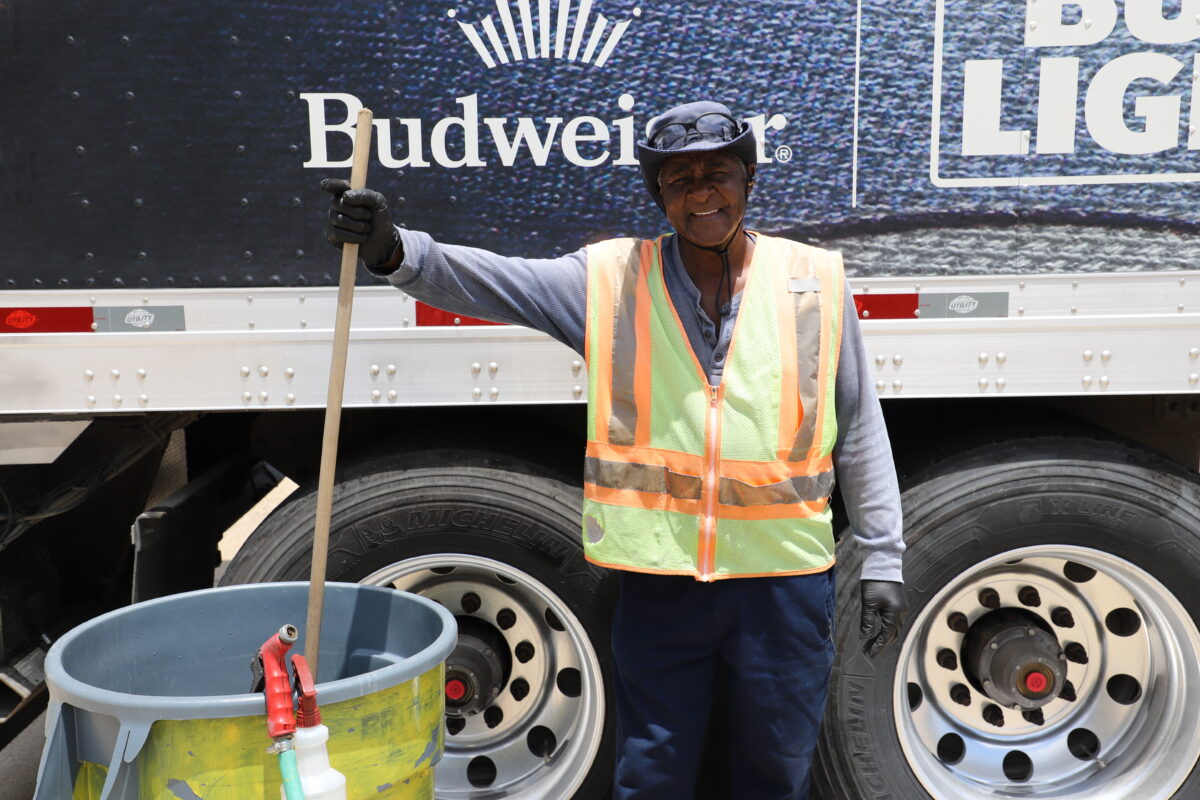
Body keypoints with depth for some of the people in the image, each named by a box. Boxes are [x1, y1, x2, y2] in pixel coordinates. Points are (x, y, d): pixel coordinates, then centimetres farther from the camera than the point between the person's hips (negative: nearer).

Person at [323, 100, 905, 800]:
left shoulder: (817, 282, 0)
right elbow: (492, 281, -11)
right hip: (659, 577, 0)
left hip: (784, 578, 1)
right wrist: (397, 251, -30)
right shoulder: (611, 279, -1)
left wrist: (882, 559, 5)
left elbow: (860, 434, 4)